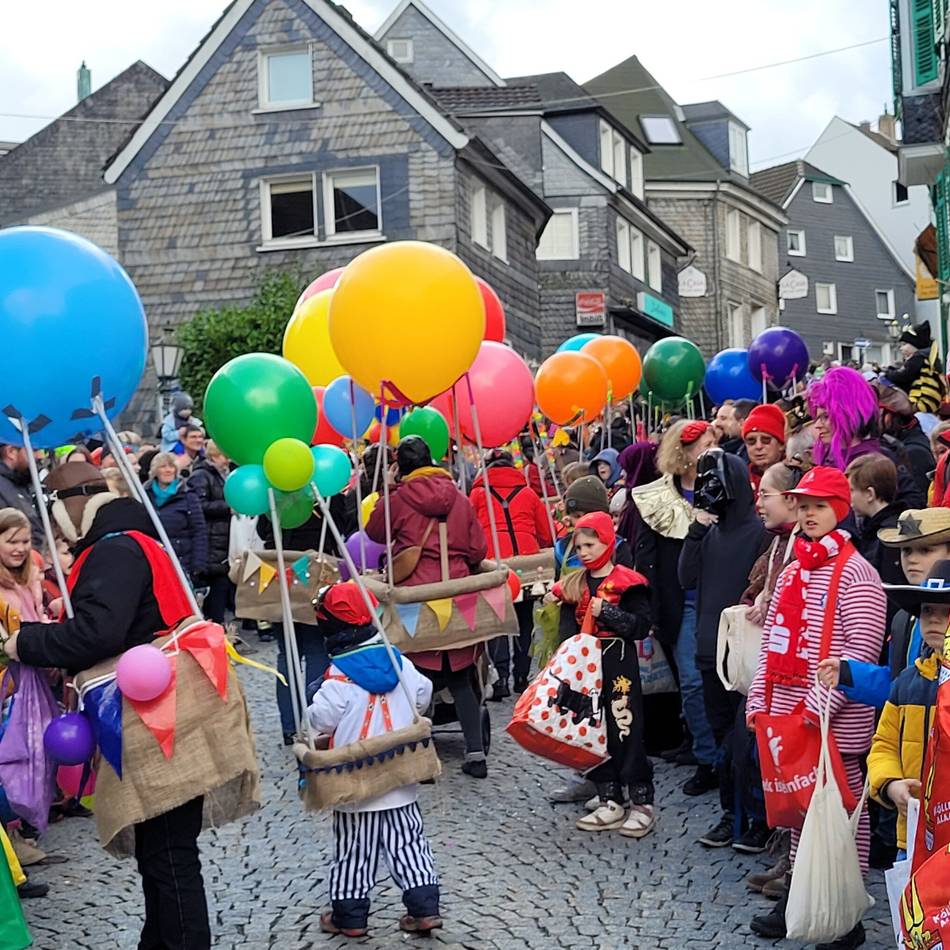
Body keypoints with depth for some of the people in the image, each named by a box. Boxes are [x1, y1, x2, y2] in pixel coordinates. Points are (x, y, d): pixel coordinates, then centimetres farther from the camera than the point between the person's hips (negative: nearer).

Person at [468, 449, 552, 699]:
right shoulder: (528, 493, 14)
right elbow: (547, 536, 14)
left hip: (492, 562, -2)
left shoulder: (478, 493, 10)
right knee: (524, 620, 16)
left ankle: (502, 675, -11)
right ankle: (521, 676, 16)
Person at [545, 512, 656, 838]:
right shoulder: (576, 584, 12)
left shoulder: (626, 582, -8)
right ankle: (611, 802, 19)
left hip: (620, 665, -7)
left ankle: (642, 804, 6)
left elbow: (642, 625, -14)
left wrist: (607, 612, -20)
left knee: (626, 731, -5)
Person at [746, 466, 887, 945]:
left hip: (833, 722, -7)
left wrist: (819, 706, -20)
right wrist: (759, 700, 9)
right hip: (786, 714, 7)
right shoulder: (793, 569, 13)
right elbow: (771, 640, 16)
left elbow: (861, 651, -17)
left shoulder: (854, 572, -10)